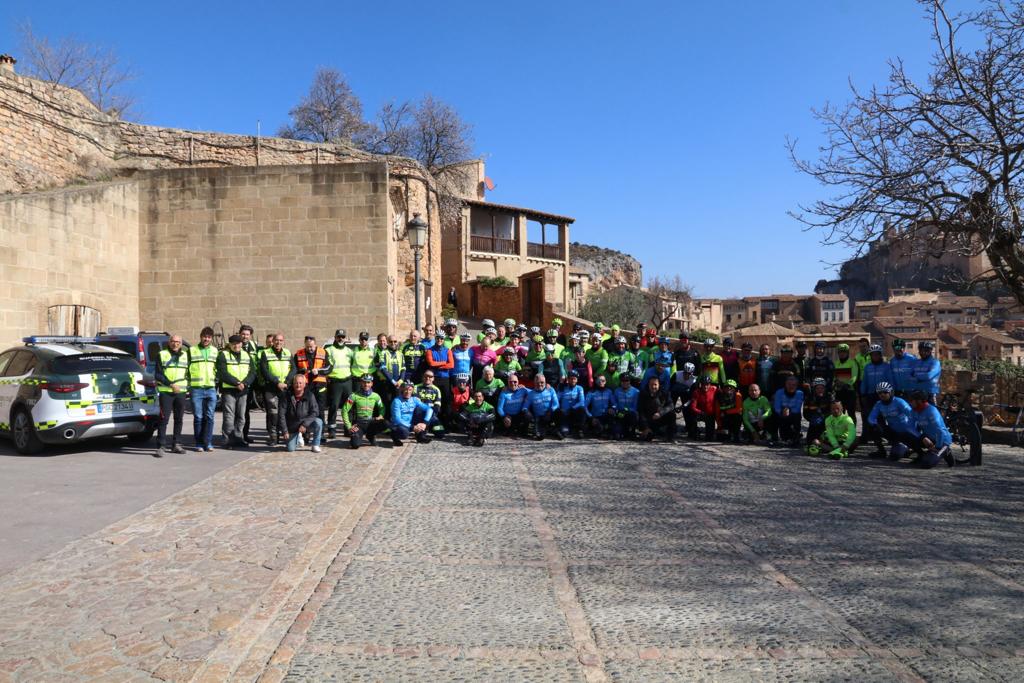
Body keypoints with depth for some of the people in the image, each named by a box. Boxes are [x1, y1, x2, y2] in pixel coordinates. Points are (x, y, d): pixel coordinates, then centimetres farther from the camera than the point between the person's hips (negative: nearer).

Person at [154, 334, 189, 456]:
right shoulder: (162, 355, 1)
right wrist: (171, 384, -16)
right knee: (164, 419, -9)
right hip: (165, 392, -4)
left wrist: (187, 385, 3)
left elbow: (189, 373, 18)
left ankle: (176, 445, 19)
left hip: (181, 392, 4)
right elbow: (158, 375, -6)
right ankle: (161, 446, -6)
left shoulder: (185, 355, 12)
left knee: (179, 419, 9)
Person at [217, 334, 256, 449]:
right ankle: (228, 440, -1)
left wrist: (244, 383, -12)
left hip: (243, 390, 5)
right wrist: (236, 383, -18)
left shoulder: (247, 355, 13)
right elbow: (223, 373, -12)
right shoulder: (223, 355, -1)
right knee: (229, 416, -6)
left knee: (241, 416, 10)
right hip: (228, 390, -5)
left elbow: (253, 372, 4)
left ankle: (238, 438, 20)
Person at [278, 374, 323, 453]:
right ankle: (299, 437, 27)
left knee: (318, 422, -30)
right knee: (290, 449, -8)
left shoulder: (309, 396, -11)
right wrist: (284, 431, -15)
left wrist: (304, 424, -28)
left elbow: (315, 412, -16)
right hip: (292, 428, 1)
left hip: (306, 426, -1)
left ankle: (315, 445, -10)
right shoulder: (287, 396, -9)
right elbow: (281, 414, -10)